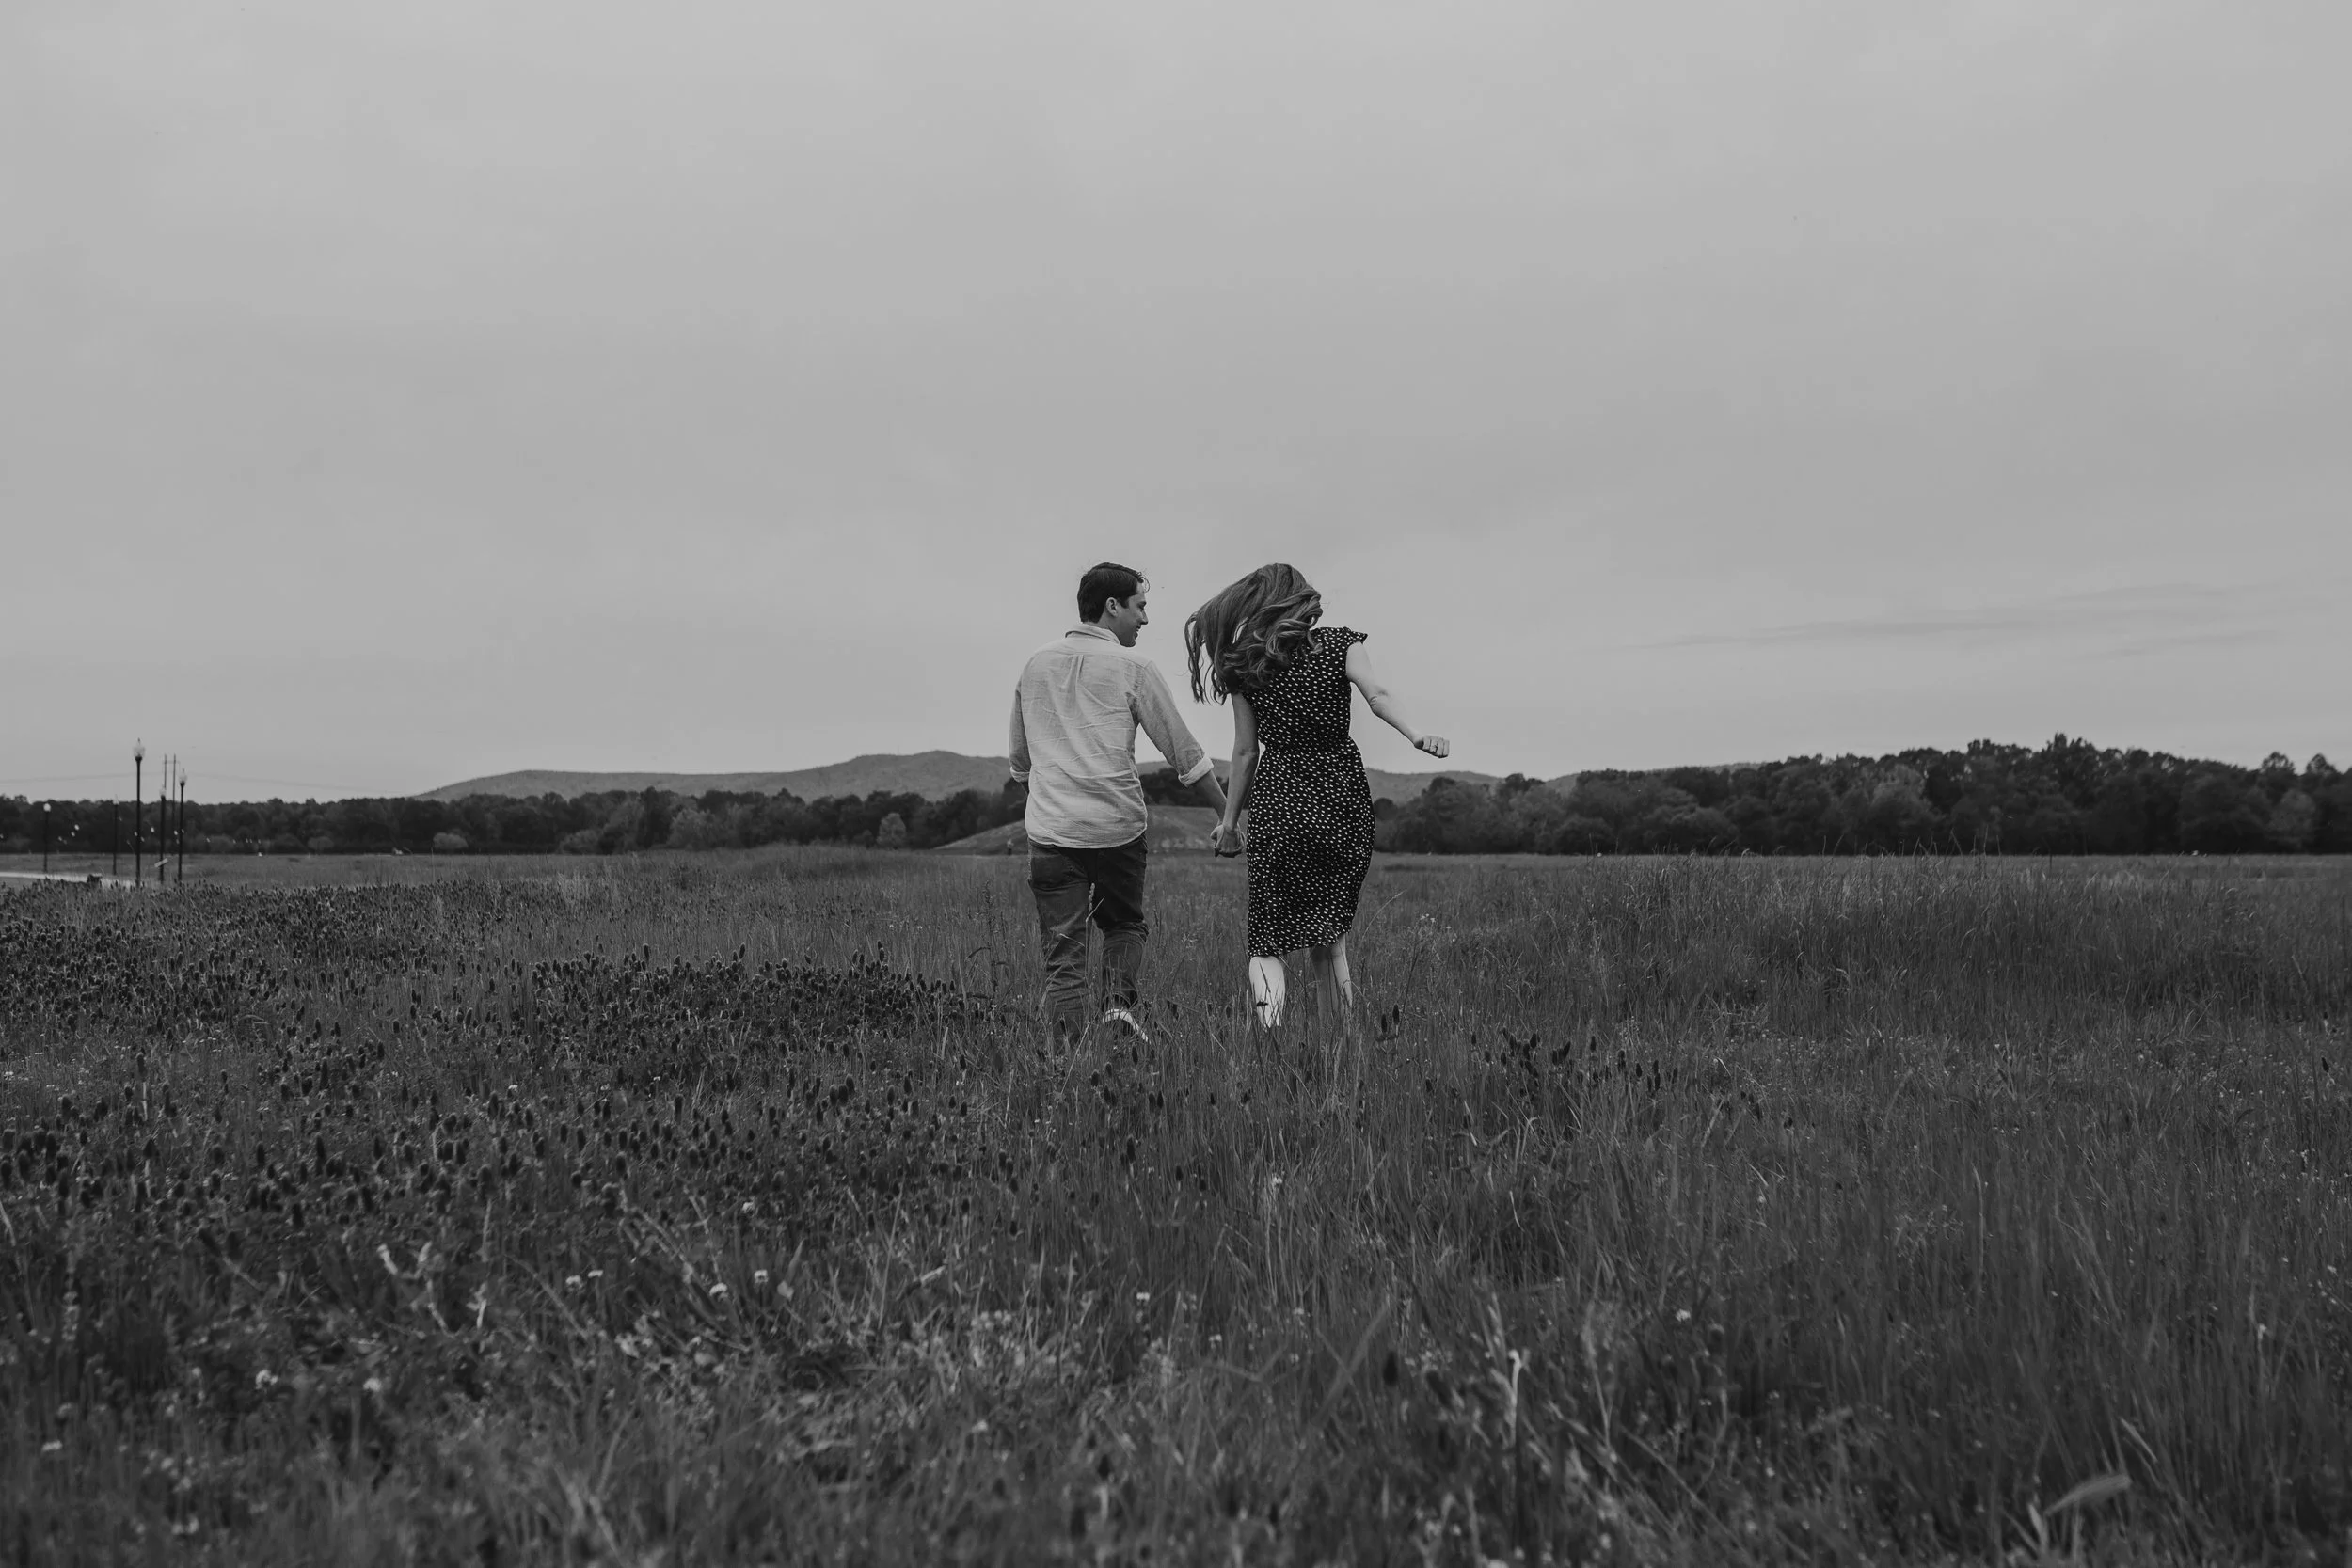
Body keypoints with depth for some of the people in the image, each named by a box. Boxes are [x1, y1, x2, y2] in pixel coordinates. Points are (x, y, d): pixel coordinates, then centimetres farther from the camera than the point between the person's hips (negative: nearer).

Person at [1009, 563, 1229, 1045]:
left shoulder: (1035, 665, 11)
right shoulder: (1132, 667, -2)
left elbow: (1019, 761, 20)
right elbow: (1184, 754, -1)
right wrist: (1229, 814, 7)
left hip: (1050, 828, 2)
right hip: (1117, 825, -2)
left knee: (1062, 953, 3)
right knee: (1125, 925, 20)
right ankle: (1119, 1000, -2)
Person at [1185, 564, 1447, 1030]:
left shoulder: (1244, 666, 5)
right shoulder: (1340, 643, 5)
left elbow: (1246, 753, 6)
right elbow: (1377, 694, -14)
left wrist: (1229, 821, 14)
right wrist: (1416, 736, -25)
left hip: (1278, 798, -1)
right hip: (1342, 796, 1)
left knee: (1267, 941, 4)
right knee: (1329, 930, 16)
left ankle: (1270, 1027, -22)